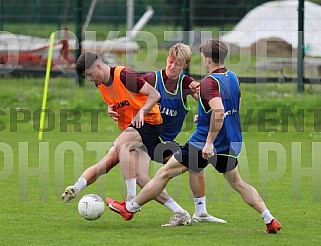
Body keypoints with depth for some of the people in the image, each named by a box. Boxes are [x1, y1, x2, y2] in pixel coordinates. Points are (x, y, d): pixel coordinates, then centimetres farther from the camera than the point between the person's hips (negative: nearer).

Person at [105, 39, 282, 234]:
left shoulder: (209, 82, -19)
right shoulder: (233, 78, 5)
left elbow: (219, 112, -33)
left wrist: (209, 142, -30)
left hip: (204, 144, -7)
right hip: (231, 144, 7)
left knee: (164, 174, 4)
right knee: (238, 183, 19)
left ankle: (130, 208, 12)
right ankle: (270, 220, 8)